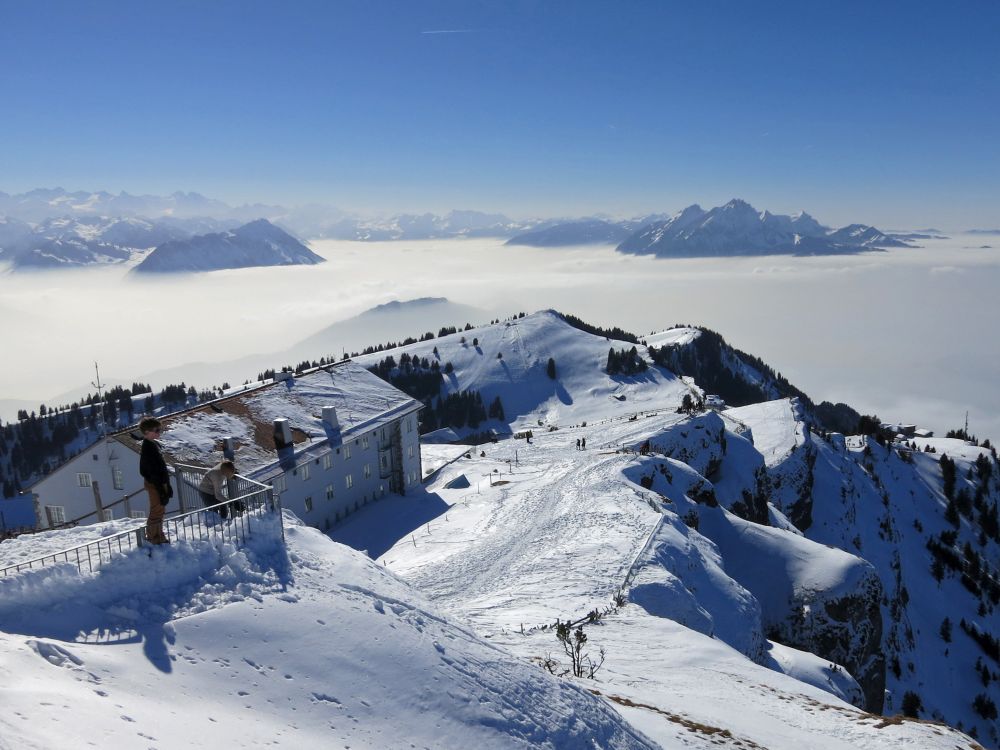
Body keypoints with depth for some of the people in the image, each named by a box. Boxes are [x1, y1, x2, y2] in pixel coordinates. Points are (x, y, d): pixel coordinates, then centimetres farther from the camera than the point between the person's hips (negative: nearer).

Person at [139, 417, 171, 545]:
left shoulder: (153, 445, 8)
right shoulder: (148, 448, -23)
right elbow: (153, 472, -25)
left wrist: (166, 486, 19)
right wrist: (162, 491, -23)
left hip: (160, 483, 10)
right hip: (155, 485, -10)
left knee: (159, 511, 21)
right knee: (156, 512, 1)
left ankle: (159, 537, 34)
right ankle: (153, 539, 13)